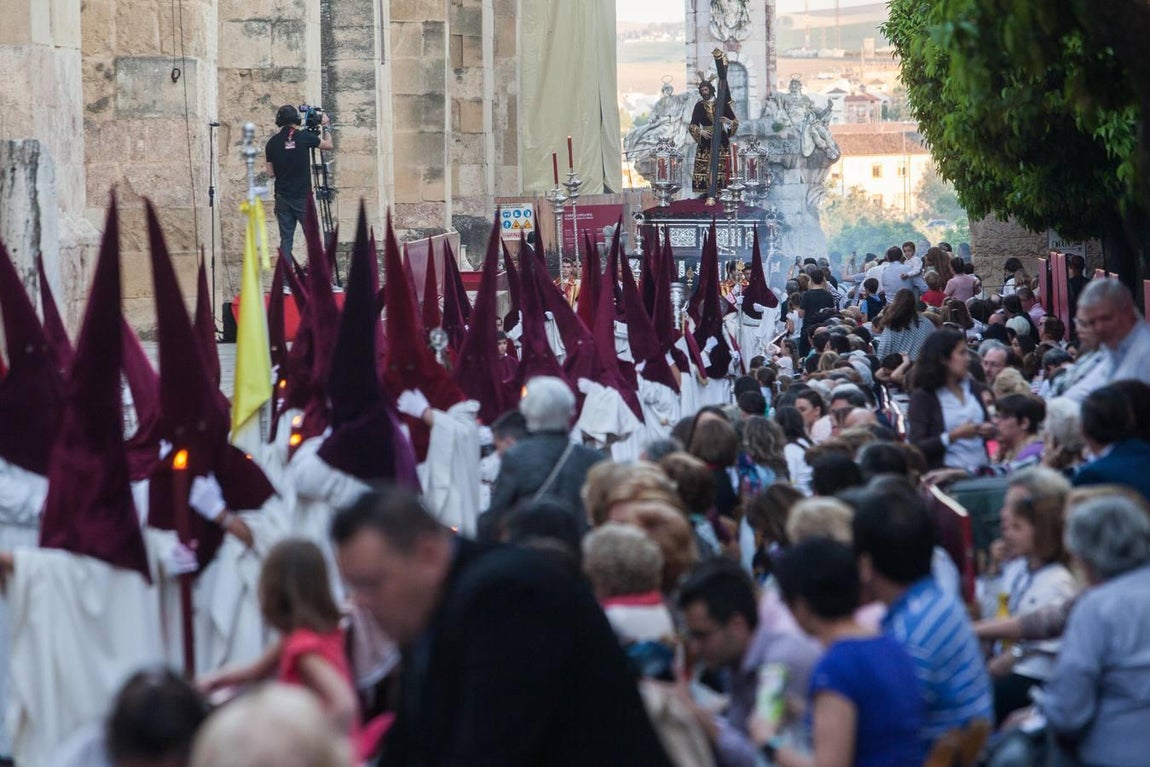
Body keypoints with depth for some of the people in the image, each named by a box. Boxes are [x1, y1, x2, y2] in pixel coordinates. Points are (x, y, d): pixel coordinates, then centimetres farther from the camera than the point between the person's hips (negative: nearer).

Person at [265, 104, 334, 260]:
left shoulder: (272, 143, 2)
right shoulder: (304, 137, -6)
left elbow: (271, 174, 8)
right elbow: (329, 145, 9)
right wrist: (325, 126, 22)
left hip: (282, 198, 3)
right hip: (302, 197, -3)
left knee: (286, 238, 4)